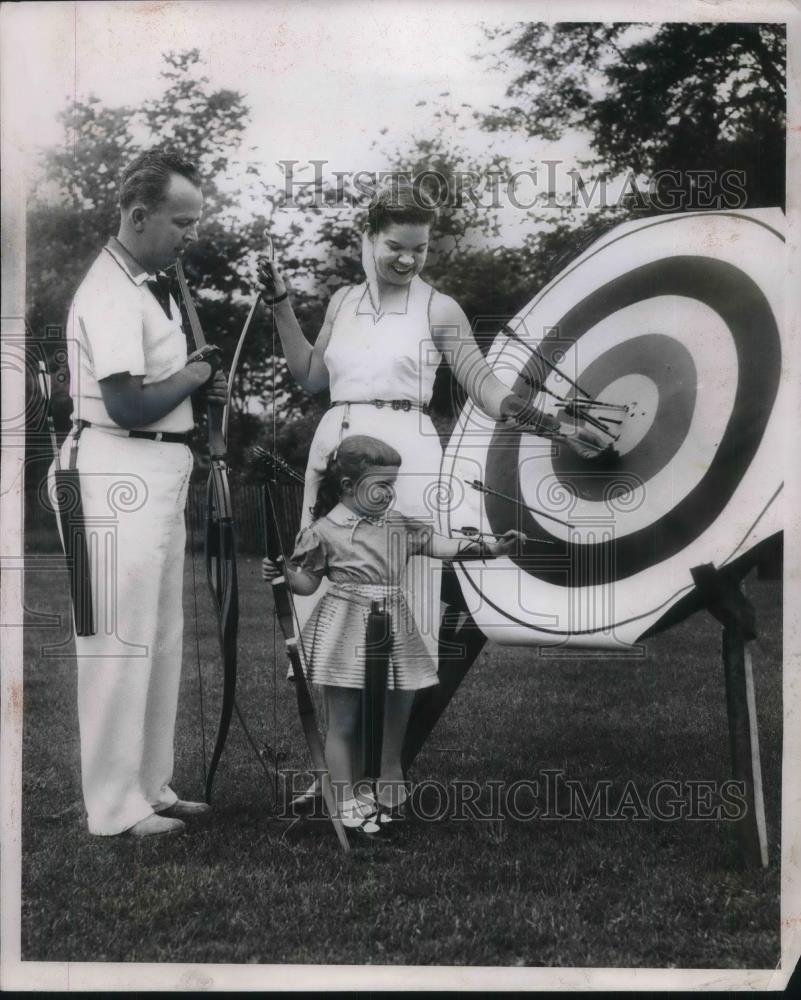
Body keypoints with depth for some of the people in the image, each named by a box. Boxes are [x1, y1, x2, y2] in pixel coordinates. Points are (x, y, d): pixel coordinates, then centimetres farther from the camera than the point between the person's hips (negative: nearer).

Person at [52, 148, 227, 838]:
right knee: (122, 640, -4)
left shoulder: (153, 283, 14)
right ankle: (115, 807, 5)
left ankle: (150, 787, 27)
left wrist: (201, 386, 6)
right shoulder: (109, 294, -18)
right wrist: (194, 375, -9)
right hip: (122, 473, -10)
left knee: (160, 638, 16)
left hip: (162, 472, 11)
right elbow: (129, 406, -25)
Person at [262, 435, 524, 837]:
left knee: (395, 719, 13)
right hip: (347, 635, -6)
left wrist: (489, 547, -1)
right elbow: (308, 582, -1)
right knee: (344, 723, 3)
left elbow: (437, 544, 7)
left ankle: (387, 790, 31)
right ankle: (349, 803, 13)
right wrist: (283, 574, -21)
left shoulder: (399, 524, 8)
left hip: (393, 632, 6)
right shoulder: (325, 531, -7)